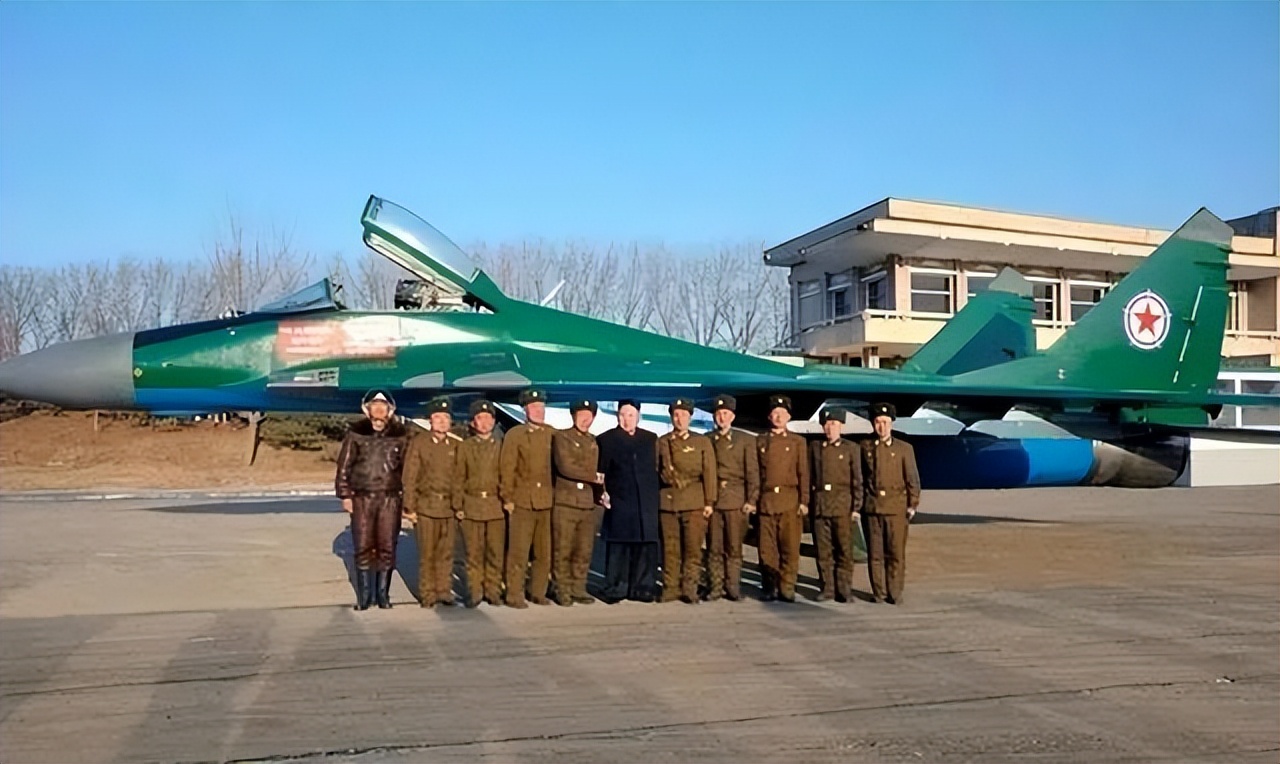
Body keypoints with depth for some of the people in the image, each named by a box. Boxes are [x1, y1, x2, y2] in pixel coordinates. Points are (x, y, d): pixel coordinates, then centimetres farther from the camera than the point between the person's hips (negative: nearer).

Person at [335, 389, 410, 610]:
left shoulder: (400, 435, 3)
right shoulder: (356, 433, 1)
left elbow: (407, 467, 7)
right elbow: (344, 465, 3)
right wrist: (345, 494, 0)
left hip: (390, 499, 1)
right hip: (362, 498, -1)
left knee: (387, 547, 4)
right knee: (363, 547, 2)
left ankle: (383, 593, 16)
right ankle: (363, 595, 13)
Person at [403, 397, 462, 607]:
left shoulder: (457, 445, 6)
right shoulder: (418, 442, -1)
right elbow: (410, 477, -2)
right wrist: (410, 507, -5)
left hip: (449, 507, 2)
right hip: (426, 505, -2)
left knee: (446, 552, 5)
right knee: (427, 553, 2)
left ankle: (444, 590, 16)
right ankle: (427, 594, 12)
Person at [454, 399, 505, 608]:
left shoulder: (501, 447, 9)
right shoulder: (465, 447, 8)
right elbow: (458, 478, 6)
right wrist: (458, 506, 0)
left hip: (496, 506, 0)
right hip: (472, 506, 0)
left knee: (495, 552, 1)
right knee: (474, 552, 2)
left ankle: (493, 590, 11)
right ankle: (474, 591, 11)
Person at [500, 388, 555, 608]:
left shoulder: (552, 434, 9)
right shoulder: (514, 435, -1)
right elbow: (506, 469, -2)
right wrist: (507, 498, -6)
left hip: (547, 501, 4)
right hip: (522, 501, -3)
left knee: (544, 552, 8)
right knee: (518, 551, -2)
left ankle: (538, 592, 19)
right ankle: (514, 595, 6)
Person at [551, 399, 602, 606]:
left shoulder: (593, 441, 17)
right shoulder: (561, 437, -1)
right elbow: (565, 467, -13)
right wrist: (593, 477, -8)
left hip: (588, 503, 5)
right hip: (565, 501, -5)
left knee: (584, 550, 6)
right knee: (563, 550, -1)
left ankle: (578, 589, 15)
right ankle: (563, 590, 8)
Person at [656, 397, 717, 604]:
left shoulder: (702, 442, 9)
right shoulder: (661, 442, 12)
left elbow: (709, 474, 5)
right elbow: (656, 471, 16)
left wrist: (709, 502, -1)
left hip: (695, 503, -1)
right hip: (667, 502, 1)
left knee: (693, 548, -4)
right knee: (670, 549, 1)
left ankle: (689, 590, 2)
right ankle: (670, 589, 9)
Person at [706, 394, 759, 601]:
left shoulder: (746, 440, 8)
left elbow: (752, 472, 4)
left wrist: (751, 500, -4)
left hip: (736, 499, -1)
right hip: (712, 499, 1)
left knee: (734, 547, -1)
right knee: (714, 547, 1)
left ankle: (733, 587, 7)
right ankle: (715, 587, 6)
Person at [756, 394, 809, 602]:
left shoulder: (797, 441, 9)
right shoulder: (760, 441, 11)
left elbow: (803, 473, 5)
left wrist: (804, 501, -2)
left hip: (790, 501, -1)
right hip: (766, 501, 1)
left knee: (790, 547, -2)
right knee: (767, 548, 1)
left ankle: (787, 588, 5)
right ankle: (769, 587, 10)